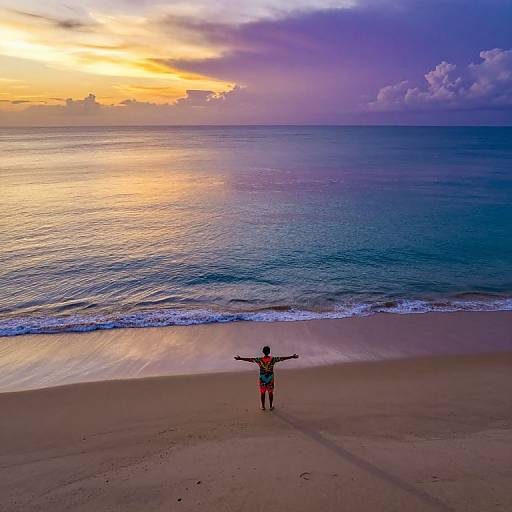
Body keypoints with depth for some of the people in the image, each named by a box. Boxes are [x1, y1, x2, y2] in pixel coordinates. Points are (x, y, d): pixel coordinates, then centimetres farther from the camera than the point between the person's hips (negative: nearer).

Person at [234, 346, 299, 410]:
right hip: (270, 378, 0)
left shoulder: (259, 360, -12)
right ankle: (271, 406, 20)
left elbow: (249, 359, -10)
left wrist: (240, 358, -4)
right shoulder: (272, 359, -11)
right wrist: (292, 357, -1)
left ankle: (263, 406, 19)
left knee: (262, 393, 11)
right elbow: (282, 358, -7)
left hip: (262, 378, 0)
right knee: (270, 392, 12)